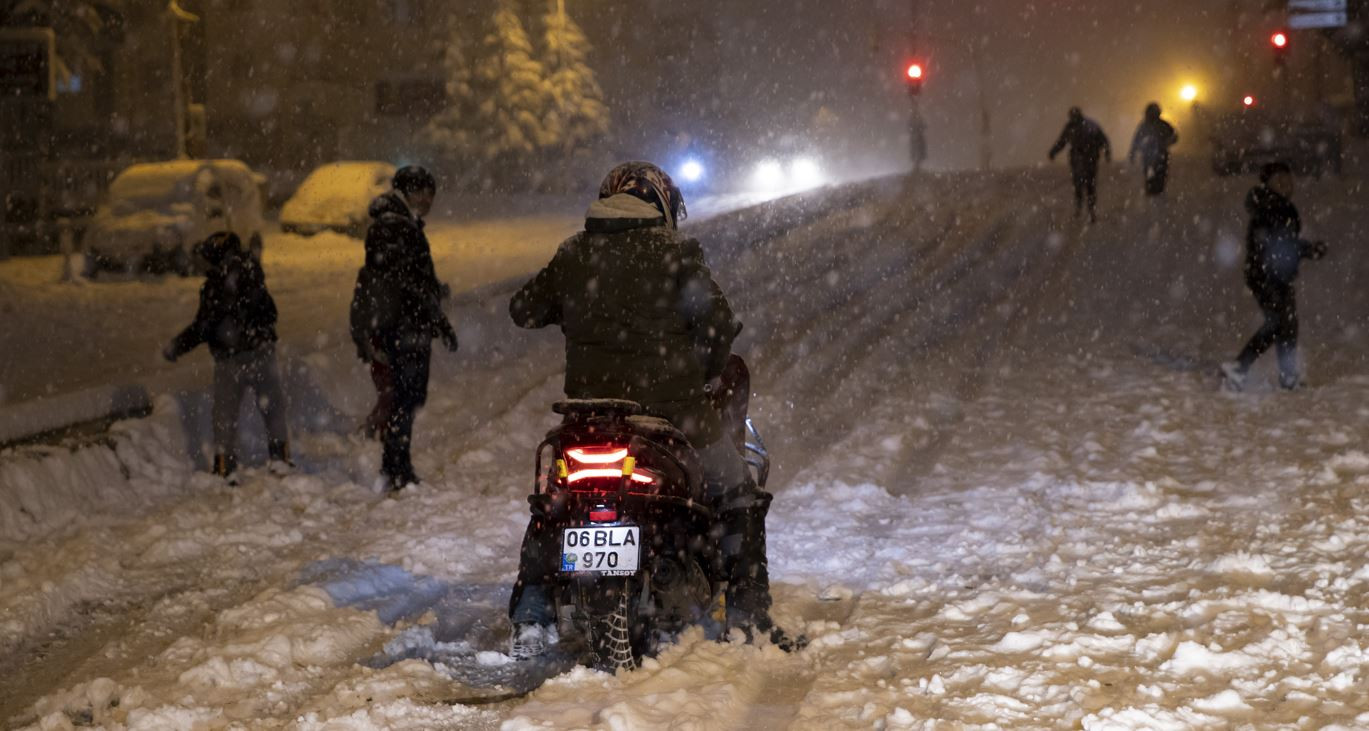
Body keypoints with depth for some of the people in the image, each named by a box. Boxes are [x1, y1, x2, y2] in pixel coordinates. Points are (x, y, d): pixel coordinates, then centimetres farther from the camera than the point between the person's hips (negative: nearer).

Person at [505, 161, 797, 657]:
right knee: (738, 499, 12)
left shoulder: (573, 255, 4)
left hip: (591, 406, 3)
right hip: (671, 404, -3)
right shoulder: (673, 254, -6)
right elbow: (717, 319, -15)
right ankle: (748, 613, 7)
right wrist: (707, 373, 1)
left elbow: (524, 311, 14)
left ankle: (529, 618, 15)